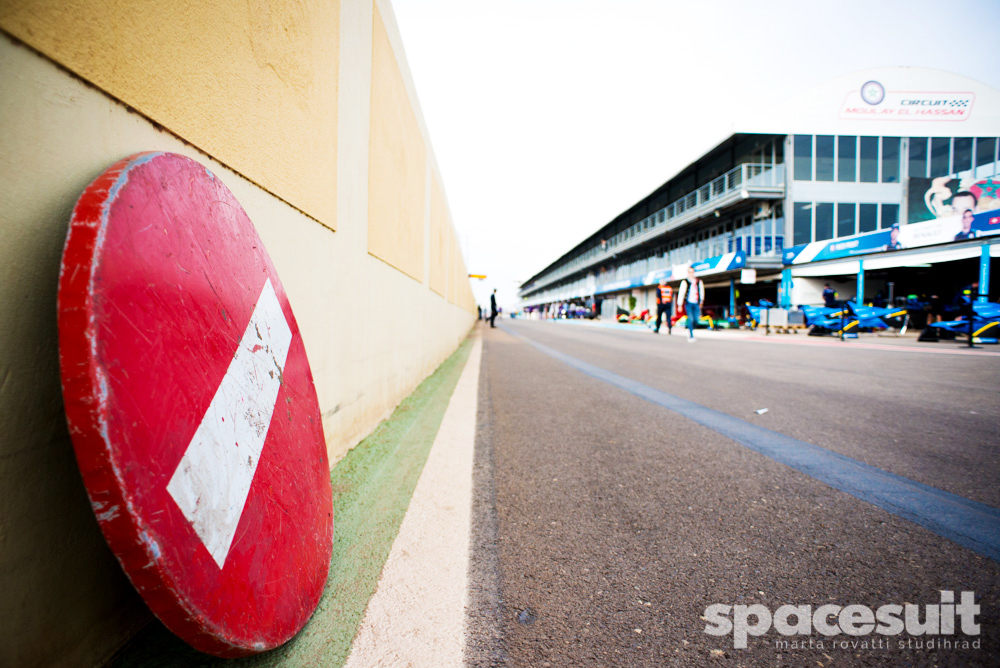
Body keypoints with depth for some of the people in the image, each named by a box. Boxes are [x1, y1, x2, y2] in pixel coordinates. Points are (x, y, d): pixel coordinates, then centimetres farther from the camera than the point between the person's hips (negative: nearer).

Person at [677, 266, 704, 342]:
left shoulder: (699, 281, 11)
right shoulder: (685, 282, -1)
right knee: (691, 319, -9)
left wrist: (701, 301, 19)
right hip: (688, 303, -4)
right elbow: (681, 293, -2)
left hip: (696, 303, 4)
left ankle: (690, 329, 27)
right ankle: (691, 336, -3)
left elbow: (702, 291, 19)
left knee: (696, 319, -2)